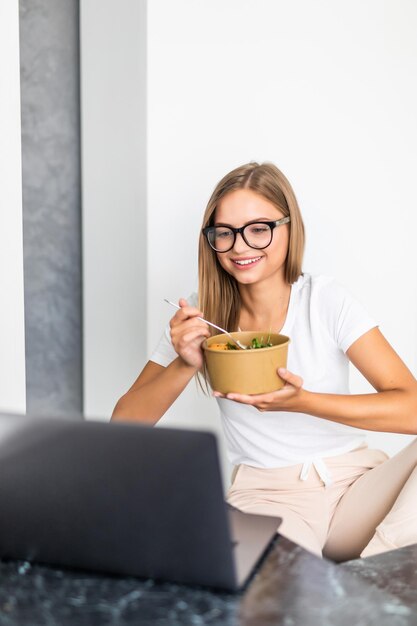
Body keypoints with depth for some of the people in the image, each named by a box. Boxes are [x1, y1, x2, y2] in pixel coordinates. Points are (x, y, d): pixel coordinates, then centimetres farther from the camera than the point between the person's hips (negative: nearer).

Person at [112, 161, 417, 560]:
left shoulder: (327, 300, -4)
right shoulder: (200, 315, 0)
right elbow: (124, 425, -2)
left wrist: (301, 402, -28)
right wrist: (185, 366, -20)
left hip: (354, 481, 2)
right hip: (264, 496, -1)